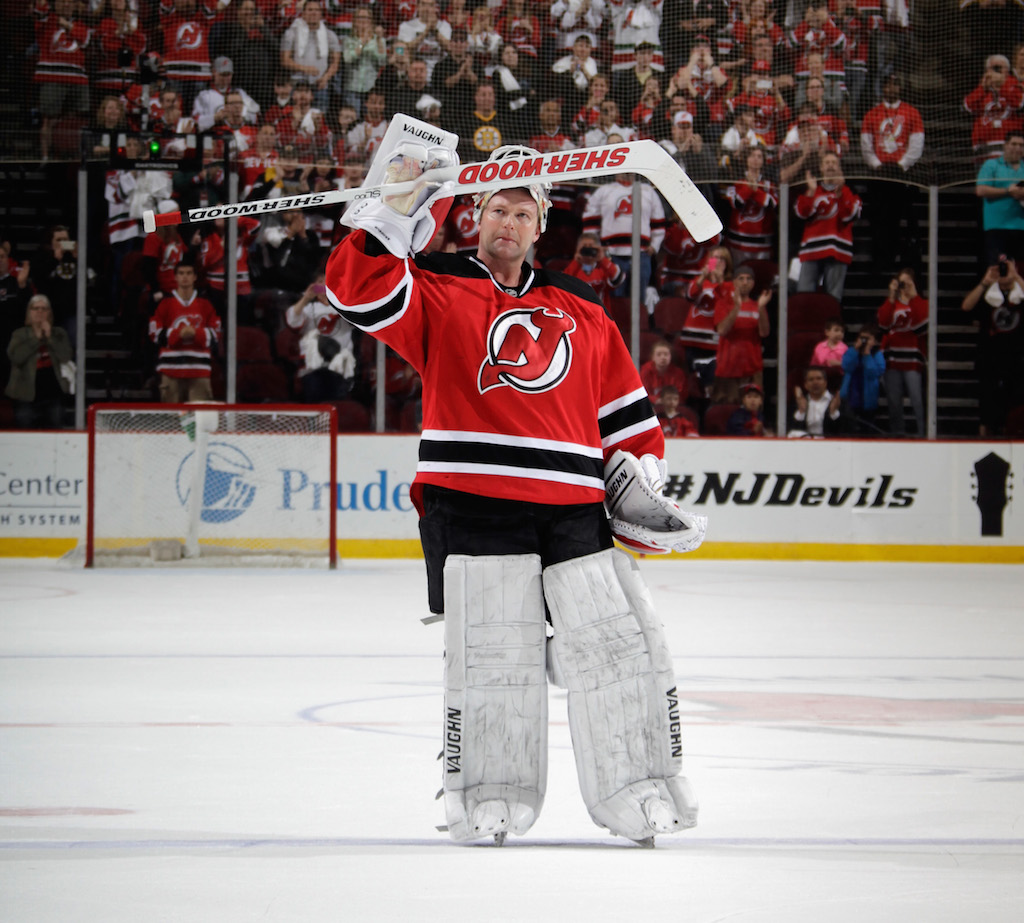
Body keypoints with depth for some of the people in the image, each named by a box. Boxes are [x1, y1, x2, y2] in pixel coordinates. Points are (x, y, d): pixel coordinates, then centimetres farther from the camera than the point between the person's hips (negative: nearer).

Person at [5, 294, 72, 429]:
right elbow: (15, 356, -11)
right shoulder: (20, 335, 8)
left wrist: (49, 336, -10)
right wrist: (36, 338, -10)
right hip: (28, 395, -1)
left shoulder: (59, 334, 10)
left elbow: (66, 356, -5)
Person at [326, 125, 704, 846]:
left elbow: (623, 406, 23)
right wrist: (394, 215, -17)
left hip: (574, 508, 3)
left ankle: (639, 788, 5)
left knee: (615, 641, -2)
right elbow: (362, 293, -11)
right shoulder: (437, 291, 7)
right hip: (471, 503, -3)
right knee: (491, 651, -4)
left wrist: (637, 474, 13)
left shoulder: (579, 308, 20)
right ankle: (488, 792, 9)